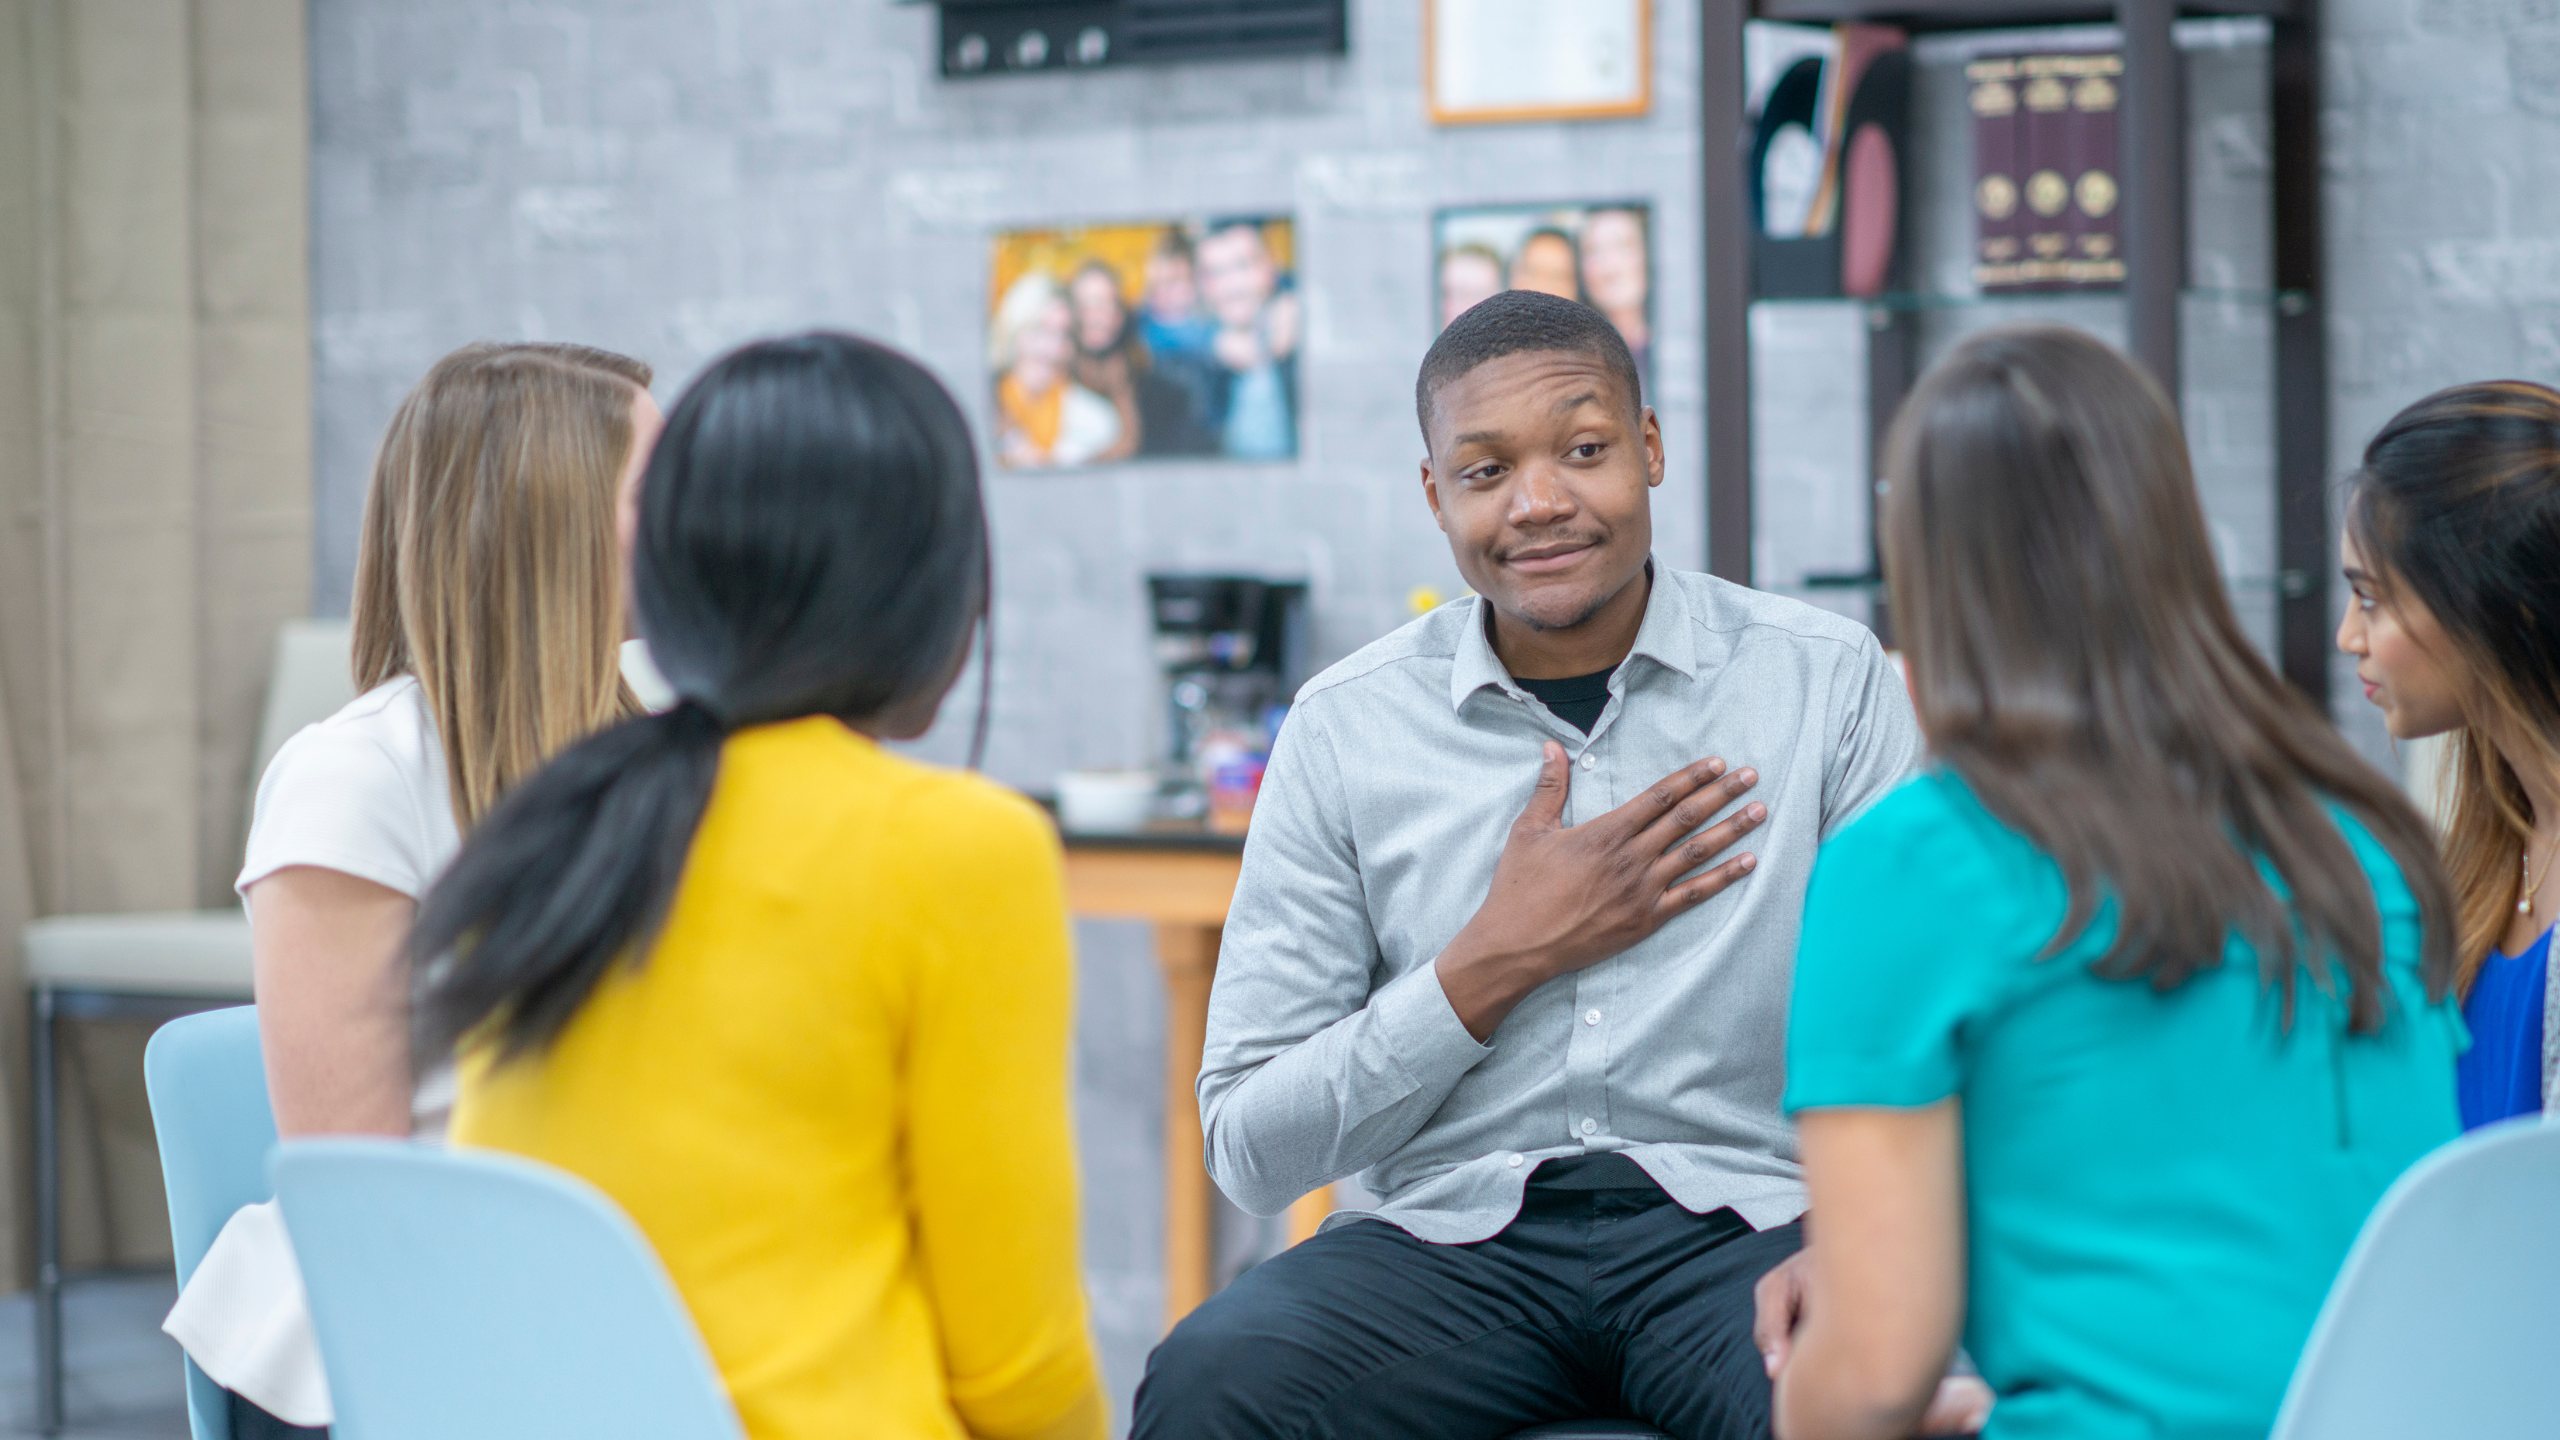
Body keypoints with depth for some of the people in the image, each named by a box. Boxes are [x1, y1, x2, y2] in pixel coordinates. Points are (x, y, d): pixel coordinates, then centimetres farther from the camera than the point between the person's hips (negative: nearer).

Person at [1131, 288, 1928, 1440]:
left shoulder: (1832, 682, 3)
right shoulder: (1345, 728, 5)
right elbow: (1249, 1150, 3)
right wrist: (1503, 961, -7)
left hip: (1736, 1218, -1)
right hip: (1450, 1240, 1)